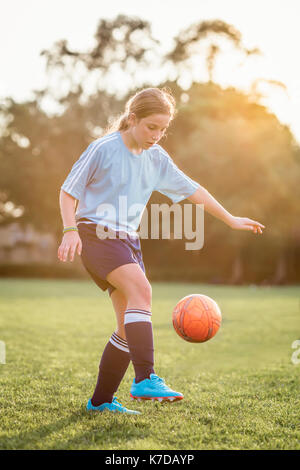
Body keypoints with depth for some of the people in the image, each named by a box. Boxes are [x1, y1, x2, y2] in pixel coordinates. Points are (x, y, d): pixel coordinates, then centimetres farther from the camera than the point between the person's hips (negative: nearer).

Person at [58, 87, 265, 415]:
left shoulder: (157, 158, 9)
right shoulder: (103, 149, -8)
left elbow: (192, 190, 15)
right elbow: (68, 192, -5)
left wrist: (231, 220, 15)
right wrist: (70, 231, -18)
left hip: (128, 240, 7)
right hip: (95, 233, -7)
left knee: (130, 327, 2)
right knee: (141, 289, -30)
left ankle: (101, 400, 14)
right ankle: (145, 380, -34)